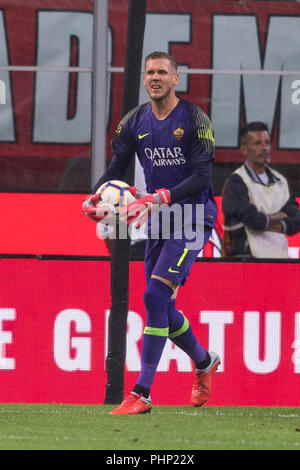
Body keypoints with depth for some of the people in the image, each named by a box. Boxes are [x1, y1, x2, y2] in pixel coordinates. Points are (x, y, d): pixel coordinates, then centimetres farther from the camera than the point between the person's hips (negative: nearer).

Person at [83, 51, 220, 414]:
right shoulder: (134, 122, 5)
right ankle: (204, 362, 39)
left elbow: (202, 176, -15)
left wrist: (161, 198, -27)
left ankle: (141, 394, -21)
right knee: (161, 307, 11)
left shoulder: (194, 119, -10)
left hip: (192, 217, -6)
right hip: (158, 220, 6)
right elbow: (116, 168, 11)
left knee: (155, 294, -20)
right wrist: (94, 198, -9)